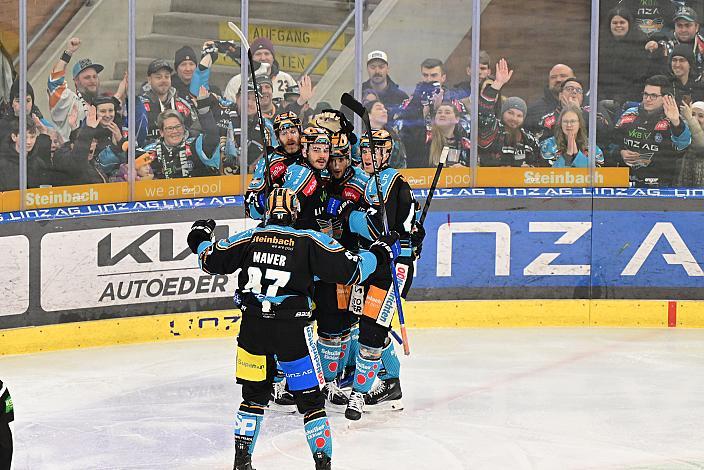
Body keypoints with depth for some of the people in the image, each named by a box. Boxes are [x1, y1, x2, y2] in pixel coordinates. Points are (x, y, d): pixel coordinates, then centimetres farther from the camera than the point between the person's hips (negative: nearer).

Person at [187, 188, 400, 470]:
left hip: (253, 329, 3)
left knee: (254, 394, 18)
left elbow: (211, 261, 11)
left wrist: (200, 239, 31)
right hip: (292, 332, -3)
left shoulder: (249, 238, 3)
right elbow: (350, 270, -6)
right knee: (310, 398, 6)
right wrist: (380, 253, 9)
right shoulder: (309, 241, -4)